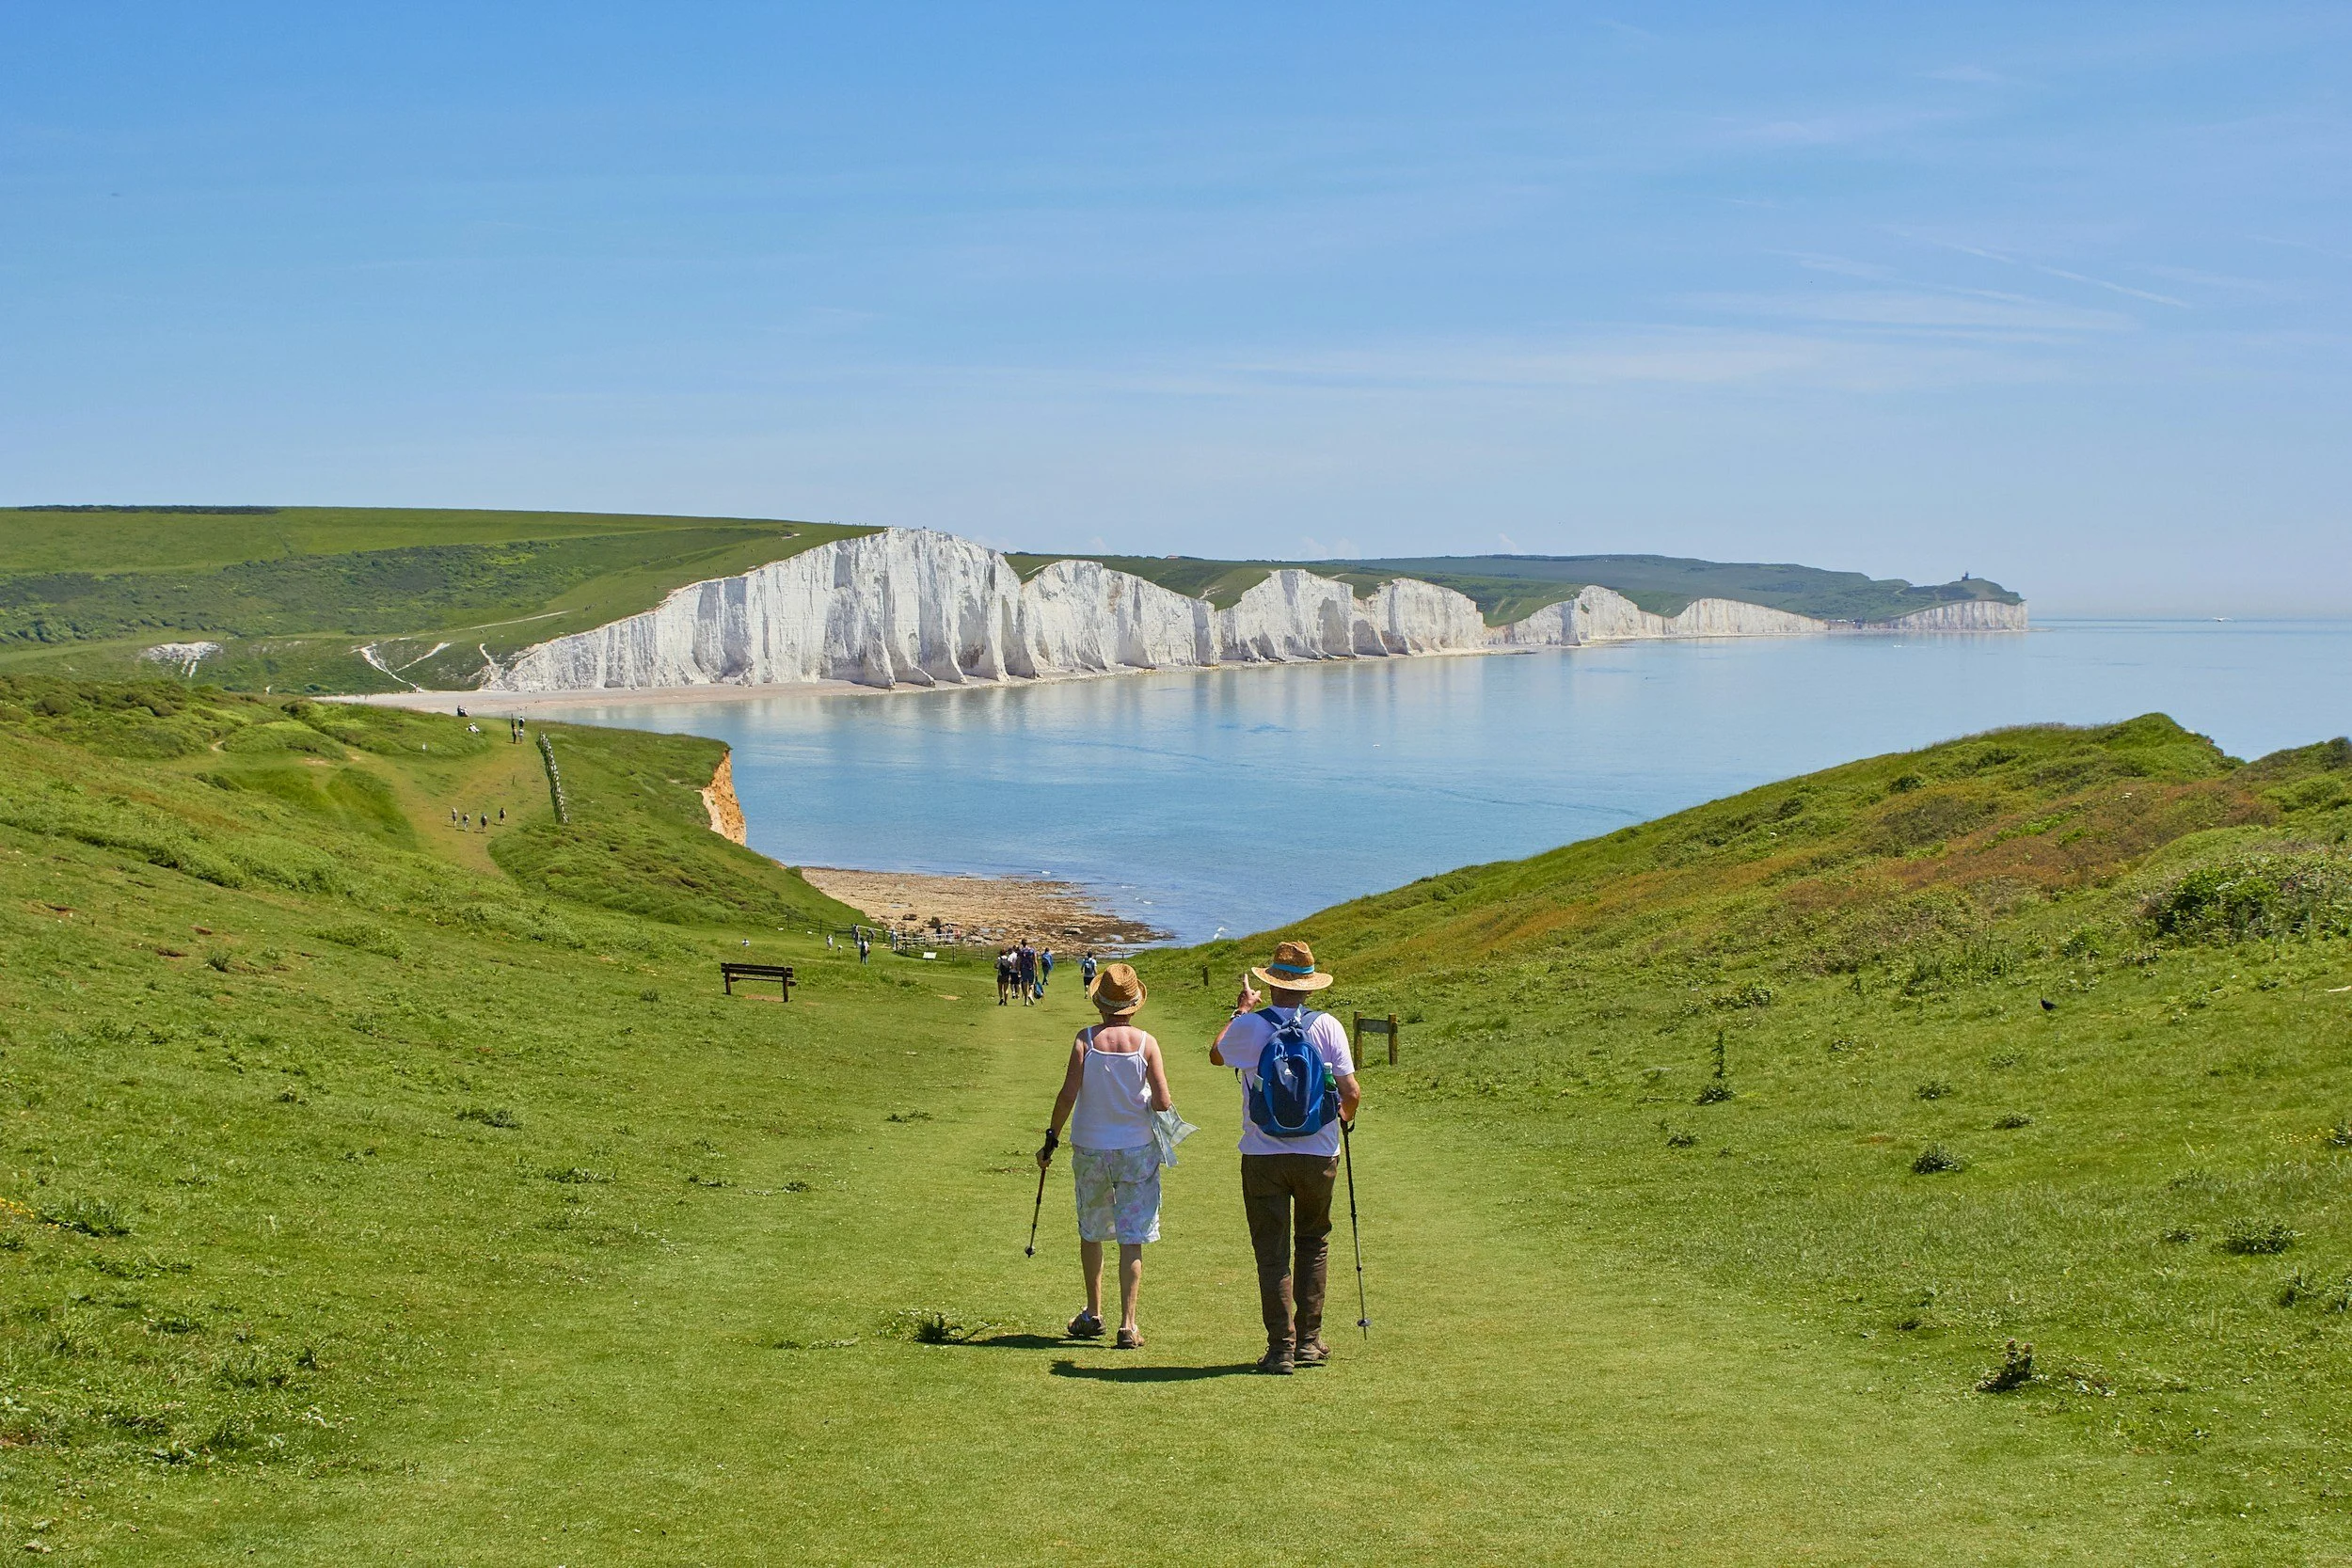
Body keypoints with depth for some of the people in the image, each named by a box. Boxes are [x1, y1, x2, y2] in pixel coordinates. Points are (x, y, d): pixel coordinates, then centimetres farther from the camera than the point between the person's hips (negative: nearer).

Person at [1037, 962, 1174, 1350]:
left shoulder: (1085, 1040, -8)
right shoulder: (1146, 1043, -8)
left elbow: (1068, 1094, -12)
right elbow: (1162, 1103, -11)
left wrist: (1051, 1138, -2)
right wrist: (1160, 1108, 12)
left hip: (1090, 1148, 1)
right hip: (1137, 1150, -1)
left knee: (1091, 1233, 19)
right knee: (1131, 1240, 3)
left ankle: (1093, 1315, 29)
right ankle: (1127, 1324, -3)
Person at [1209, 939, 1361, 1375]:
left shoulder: (1249, 1026, -7)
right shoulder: (1327, 1026, -6)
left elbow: (1216, 1055, 15)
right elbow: (1352, 1092, -8)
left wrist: (1241, 1010, 27)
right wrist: (1346, 1116, 15)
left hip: (1263, 1156, -1)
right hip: (1318, 1155, 1)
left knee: (1272, 1252, 7)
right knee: (1313, 1242, 19)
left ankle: (1281, 1346, 5)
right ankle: (1309, 1340, 18)